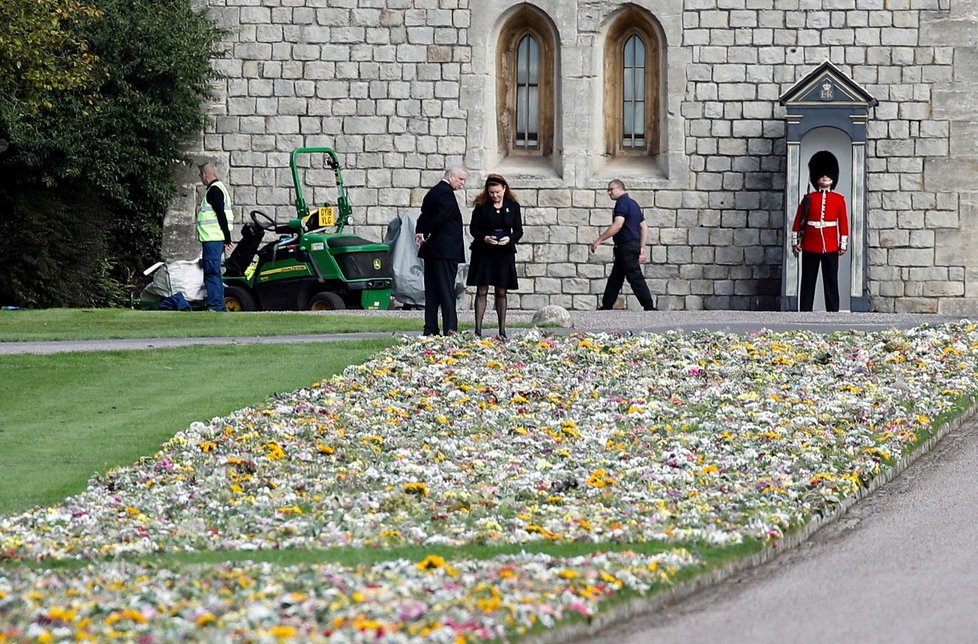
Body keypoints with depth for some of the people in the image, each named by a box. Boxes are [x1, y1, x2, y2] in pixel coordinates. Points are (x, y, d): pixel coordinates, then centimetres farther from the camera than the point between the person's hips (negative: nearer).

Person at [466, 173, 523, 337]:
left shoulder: (513, 206, 3)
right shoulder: (482, 205, -1)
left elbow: (518, 230, 5)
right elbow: (473, 227, 0)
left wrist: (509, 239, -16)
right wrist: (485, 238, -18)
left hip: (504, 252, 1)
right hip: (483, 252, -1)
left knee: (501, 292, 5)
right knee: (482, 291, -3)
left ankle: (502, 330, 7)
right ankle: (478, 329, -4)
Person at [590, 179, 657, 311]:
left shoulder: (622, 203, -11)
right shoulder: (633, 203, 20)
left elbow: (617, 225, -24)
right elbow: (644, 227, 20)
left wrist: (599, 240, -21)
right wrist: (642, 248, 20)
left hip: (626, 246, -10)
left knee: (635, 278, -10)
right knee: (615, 278, 12)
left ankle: (649, 307, -12)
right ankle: (606, 307, 14)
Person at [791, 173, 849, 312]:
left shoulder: (839, 199, 7)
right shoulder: (809, 198, 6)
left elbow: (843, 223, 5)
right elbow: (798, 221, 7)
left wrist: (843, 245, 1)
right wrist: (795, 242, 2)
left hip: (831, 247, 0)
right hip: (810, 247, 0)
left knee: (831, 282, 1)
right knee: (808, 282, 2)